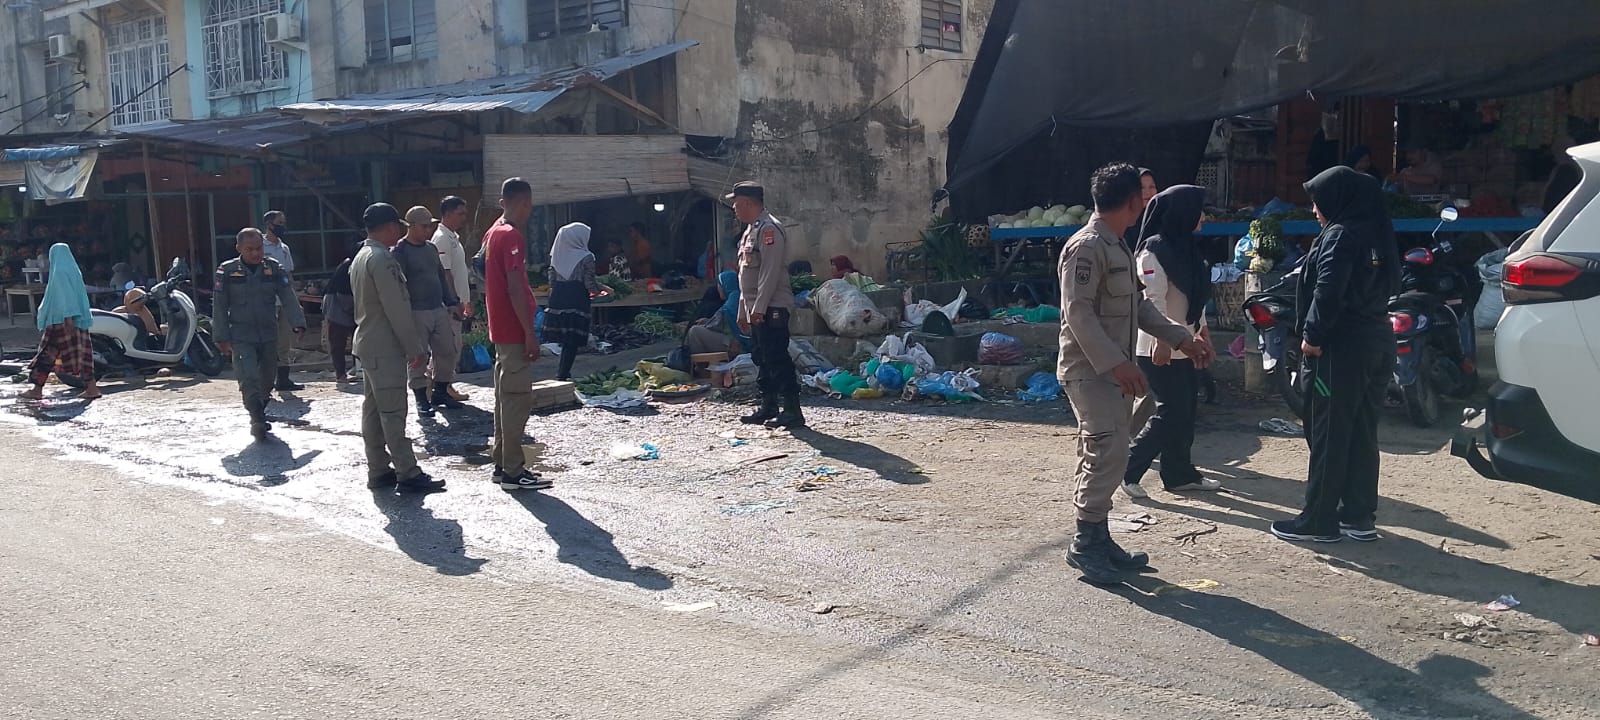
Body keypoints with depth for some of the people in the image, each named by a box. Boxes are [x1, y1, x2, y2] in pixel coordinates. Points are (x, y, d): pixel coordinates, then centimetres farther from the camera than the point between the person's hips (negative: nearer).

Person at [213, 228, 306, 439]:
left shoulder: (274, 269, 2)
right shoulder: (227, 272, -3)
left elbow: (288, 298, -5)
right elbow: (219, 307, 0)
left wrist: (297, 323, -19)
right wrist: (222, 337, -5)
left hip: (269, 336, 3)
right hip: (241, 337, -3)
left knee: (267, 378, 12)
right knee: (249, 378, -18)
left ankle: (259, 415, 31)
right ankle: (257, 420, -16)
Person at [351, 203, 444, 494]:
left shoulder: (360, 258, 16)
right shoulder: (382, 258, -16)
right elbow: (397, 309, -19)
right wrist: (416, 348, -16)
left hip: (367, 343, 10)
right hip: (385, 347, -10)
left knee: (373, 410, 10)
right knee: (393, 412, -9)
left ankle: (378, 471, 15)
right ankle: (408, 474, -7)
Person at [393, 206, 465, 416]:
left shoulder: (431, 248, 14)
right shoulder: (400, 252, -9)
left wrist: (452, 303, 16)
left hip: (439, 310, 7)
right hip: (416, 313, -7)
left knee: (448, 351, 8)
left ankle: (440, 392, 23)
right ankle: (422, 399, 9)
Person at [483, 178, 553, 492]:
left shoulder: (493, 233, 14)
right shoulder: (512, 236, -16)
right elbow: (515, 289, -21)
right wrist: (530, 333, -19)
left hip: (500, 329, 10)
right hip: (514, 331, -10)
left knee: (505, 397, 13)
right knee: (517, 398, -7)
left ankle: (502, 463, 19)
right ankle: (513, 472, -4)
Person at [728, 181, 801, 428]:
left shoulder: (769, 229, -13)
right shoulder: (750, 231, 19)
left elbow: (770, 272, -21)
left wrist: (759, 307, -23)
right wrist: (743, 311, 22)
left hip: (771, 308, -10)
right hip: (756, 310, 10)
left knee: (778, 359, -10)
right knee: (762, 359, 14)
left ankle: (792, 411, -7)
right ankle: (768, 407, 23)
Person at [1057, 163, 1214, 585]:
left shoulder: (1116, 247, 16)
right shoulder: (1086, 247, -15)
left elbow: (1138, 305, 21)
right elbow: (1078, 313, -22)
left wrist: (1182, 338, 16)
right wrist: (1115, 362, -26)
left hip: (1113, 372, 10)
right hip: (1090, 372, -10)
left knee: (1100, 458, 12)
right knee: (1108, 456, -11)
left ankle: (1096, 540, 19)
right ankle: (1086, 545, -1)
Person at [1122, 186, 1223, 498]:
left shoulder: (1186, 246, 12)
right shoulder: (1154, 250, -16)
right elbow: (1153, 298, -21)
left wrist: (1202, 329, 20)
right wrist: (1161, 339, -26)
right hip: (1160, 348, -9)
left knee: (1185, 413, 13)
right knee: (1171, 414, -6)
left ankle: (1180, 474, 22)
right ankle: (1127, 470, 4)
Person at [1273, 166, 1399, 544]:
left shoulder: (1341, 234, -12)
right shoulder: (1376, 234, 15)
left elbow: (1328, 291, -22)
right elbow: (1388, 284, 17)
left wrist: (1312, 335, -13)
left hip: (1343, 347, -9)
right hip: (1377, 345, 9)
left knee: (1328, 435, -2)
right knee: (1362, 434, 13)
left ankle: (1319, 521, 3)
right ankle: (1359, 517, 19)